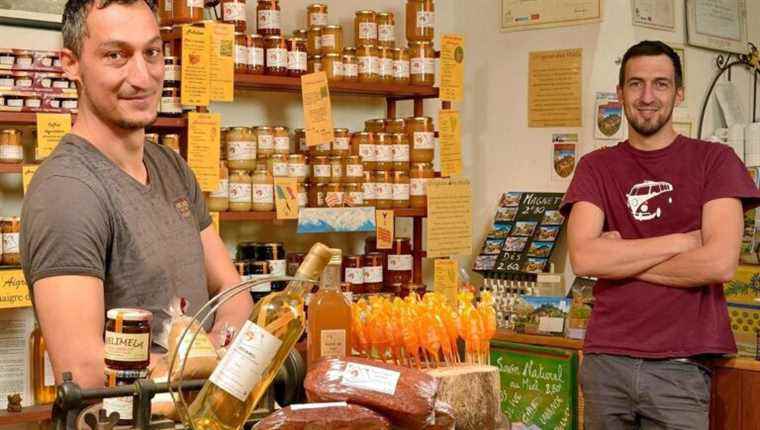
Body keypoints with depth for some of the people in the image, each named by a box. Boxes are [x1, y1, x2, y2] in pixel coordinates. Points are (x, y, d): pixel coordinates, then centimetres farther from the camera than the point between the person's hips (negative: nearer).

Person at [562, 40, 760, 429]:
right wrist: (682, 241, -9)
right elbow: (583, 258, -8)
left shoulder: (714, 160, 1)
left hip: (680, 366, -2)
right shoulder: (596, 167, 7)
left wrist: (620, 257, -5)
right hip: (605, 360, 2)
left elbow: (720, 263, -12)